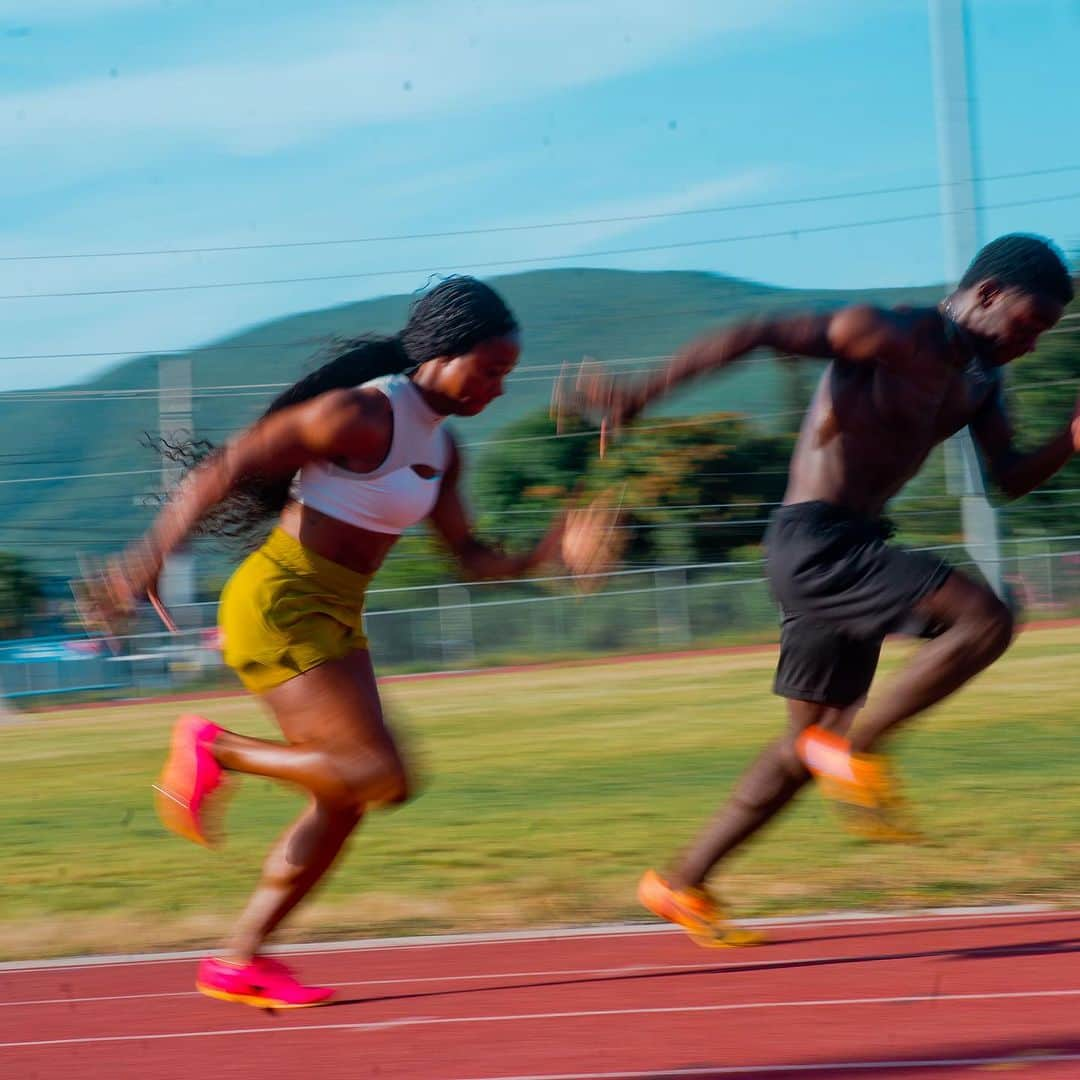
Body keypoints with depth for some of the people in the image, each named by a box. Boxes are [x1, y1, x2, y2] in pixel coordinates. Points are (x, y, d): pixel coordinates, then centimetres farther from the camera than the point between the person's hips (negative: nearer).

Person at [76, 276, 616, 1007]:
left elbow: (470, 556, 13)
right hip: (280, 607, -10)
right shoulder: (361, 415, -17)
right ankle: (212, 750, -1)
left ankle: (239, 962, 17)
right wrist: (151, 555, -27)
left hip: (334, 617, 10)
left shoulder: (441, 449, 11)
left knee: (344, 805, 9)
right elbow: (226, 469, -18)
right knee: (382, 776, -17)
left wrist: (545, 555, -5)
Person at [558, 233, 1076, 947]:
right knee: (985, 620, -20)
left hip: (851, 550, 10)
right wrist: (643, 393, -27)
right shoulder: (884, 336, -13)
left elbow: (1012, 478, 17)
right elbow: (755, 336, -19)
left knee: (815, 740, 14)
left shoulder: (979, 383, 14)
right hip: (814, 542, -10)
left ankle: (682, 885, 22)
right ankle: (857, 751, -9)